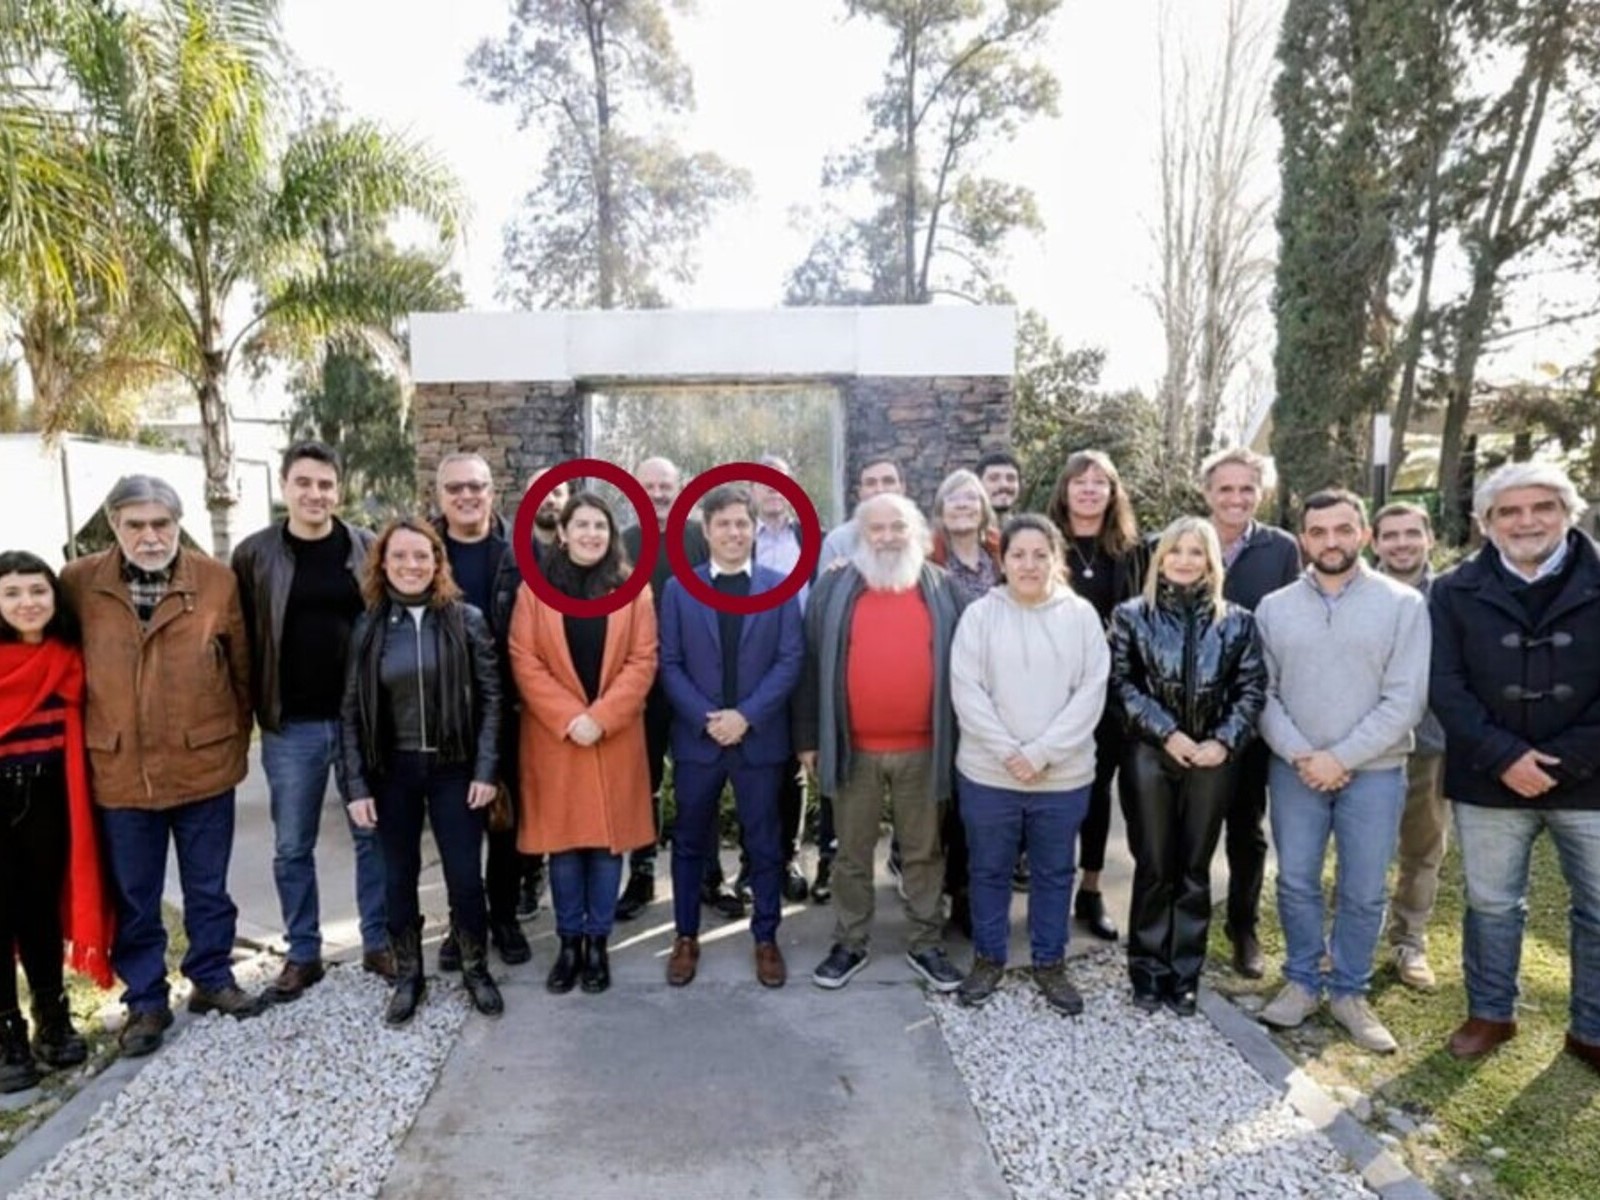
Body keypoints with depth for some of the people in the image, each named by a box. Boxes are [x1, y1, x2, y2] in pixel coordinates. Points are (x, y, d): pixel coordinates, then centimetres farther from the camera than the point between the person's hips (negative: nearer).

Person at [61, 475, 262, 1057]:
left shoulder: (218, 581, -5)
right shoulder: (78, 583, -4)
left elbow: (242, 670, 1)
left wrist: (238, 743, 4)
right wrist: (83, 747, 5)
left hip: (204, 765, 0)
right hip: (119, 772, 1)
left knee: (208, 887, 15)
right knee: (133, 896, 14)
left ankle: (212, 978, 34)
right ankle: (145, 1001, 30)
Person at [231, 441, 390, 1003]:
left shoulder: (369, 549, 1)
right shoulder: (254, 554, 1)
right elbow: (242, 638, 3)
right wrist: (255, 709, -3)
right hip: (291, 725, 0)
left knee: (373, 835, 9)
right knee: (291, 847, 10)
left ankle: (378, 942, 24)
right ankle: (302, 954, 26)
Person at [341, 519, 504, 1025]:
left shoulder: (466, 619, -4)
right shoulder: (368, 626, 0)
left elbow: (490, 696, -4)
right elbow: (353, 711, 2)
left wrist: (486, 769, -10)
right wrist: (356, 785, -3)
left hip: (454, 768, -1)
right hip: (393, 771, 2)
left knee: (465, 876, 4)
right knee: (399, 878, 12)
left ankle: (476, 970, 26)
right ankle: (408, 976, 31)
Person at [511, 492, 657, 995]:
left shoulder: (633, 589, 3)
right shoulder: (535, 588, 2)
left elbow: (642, 661, -2)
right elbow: (524, 661, -3)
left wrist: (600, 717, -13)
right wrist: (567, 717, -14)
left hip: (615, 736, 0)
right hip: (553, 737, 0)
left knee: (609, 839, 6)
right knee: (563, 841, 7)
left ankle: (597, 942, 20)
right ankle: (569, 941, 21)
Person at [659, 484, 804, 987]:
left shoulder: (781, 587, 1)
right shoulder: (678, 589, 4)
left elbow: (790, 660, -4)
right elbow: (668, 664, -1)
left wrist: (747, 716, -14)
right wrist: (706, 718, -13)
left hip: (760, 738, 0)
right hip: (696, 737, 1)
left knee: (764, 844, 10)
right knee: (690, 843, 12)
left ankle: (766, 939, 26)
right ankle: (686, 937, 28)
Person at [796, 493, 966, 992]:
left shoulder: (941, 589, 3)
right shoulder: (834, 589, 1)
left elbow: (959, 664, 6)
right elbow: (812, 664, 2)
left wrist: (957, 736, 3)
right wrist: (808, 737, -1)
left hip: (922, 747, 1)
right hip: (853, 747, 0)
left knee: (923, 851, 12)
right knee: (852, 852, 12)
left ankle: (925, 944, 27)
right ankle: (849, 943, 27)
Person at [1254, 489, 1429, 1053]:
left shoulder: (1403, 603, -4)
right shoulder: (1274, 608, 2)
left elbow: (1405, 700, -9)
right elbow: (1262, 694, 0)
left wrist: (1341, 757, -14)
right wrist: (1299, 754, -12)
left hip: (1374, 772, -1)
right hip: (1293, 769, 2)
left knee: (1363, 892, 8)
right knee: (1296, 882, 9)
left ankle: (1349, 991, 27)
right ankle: (1302, 981, 27)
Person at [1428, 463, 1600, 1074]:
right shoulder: (1455, 591, -1)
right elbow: (1446, 686, -4)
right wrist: (1504, 756, -14)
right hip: (1489, 780, 0)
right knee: (1491, 904, 13)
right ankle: (1490, 1012, 31)